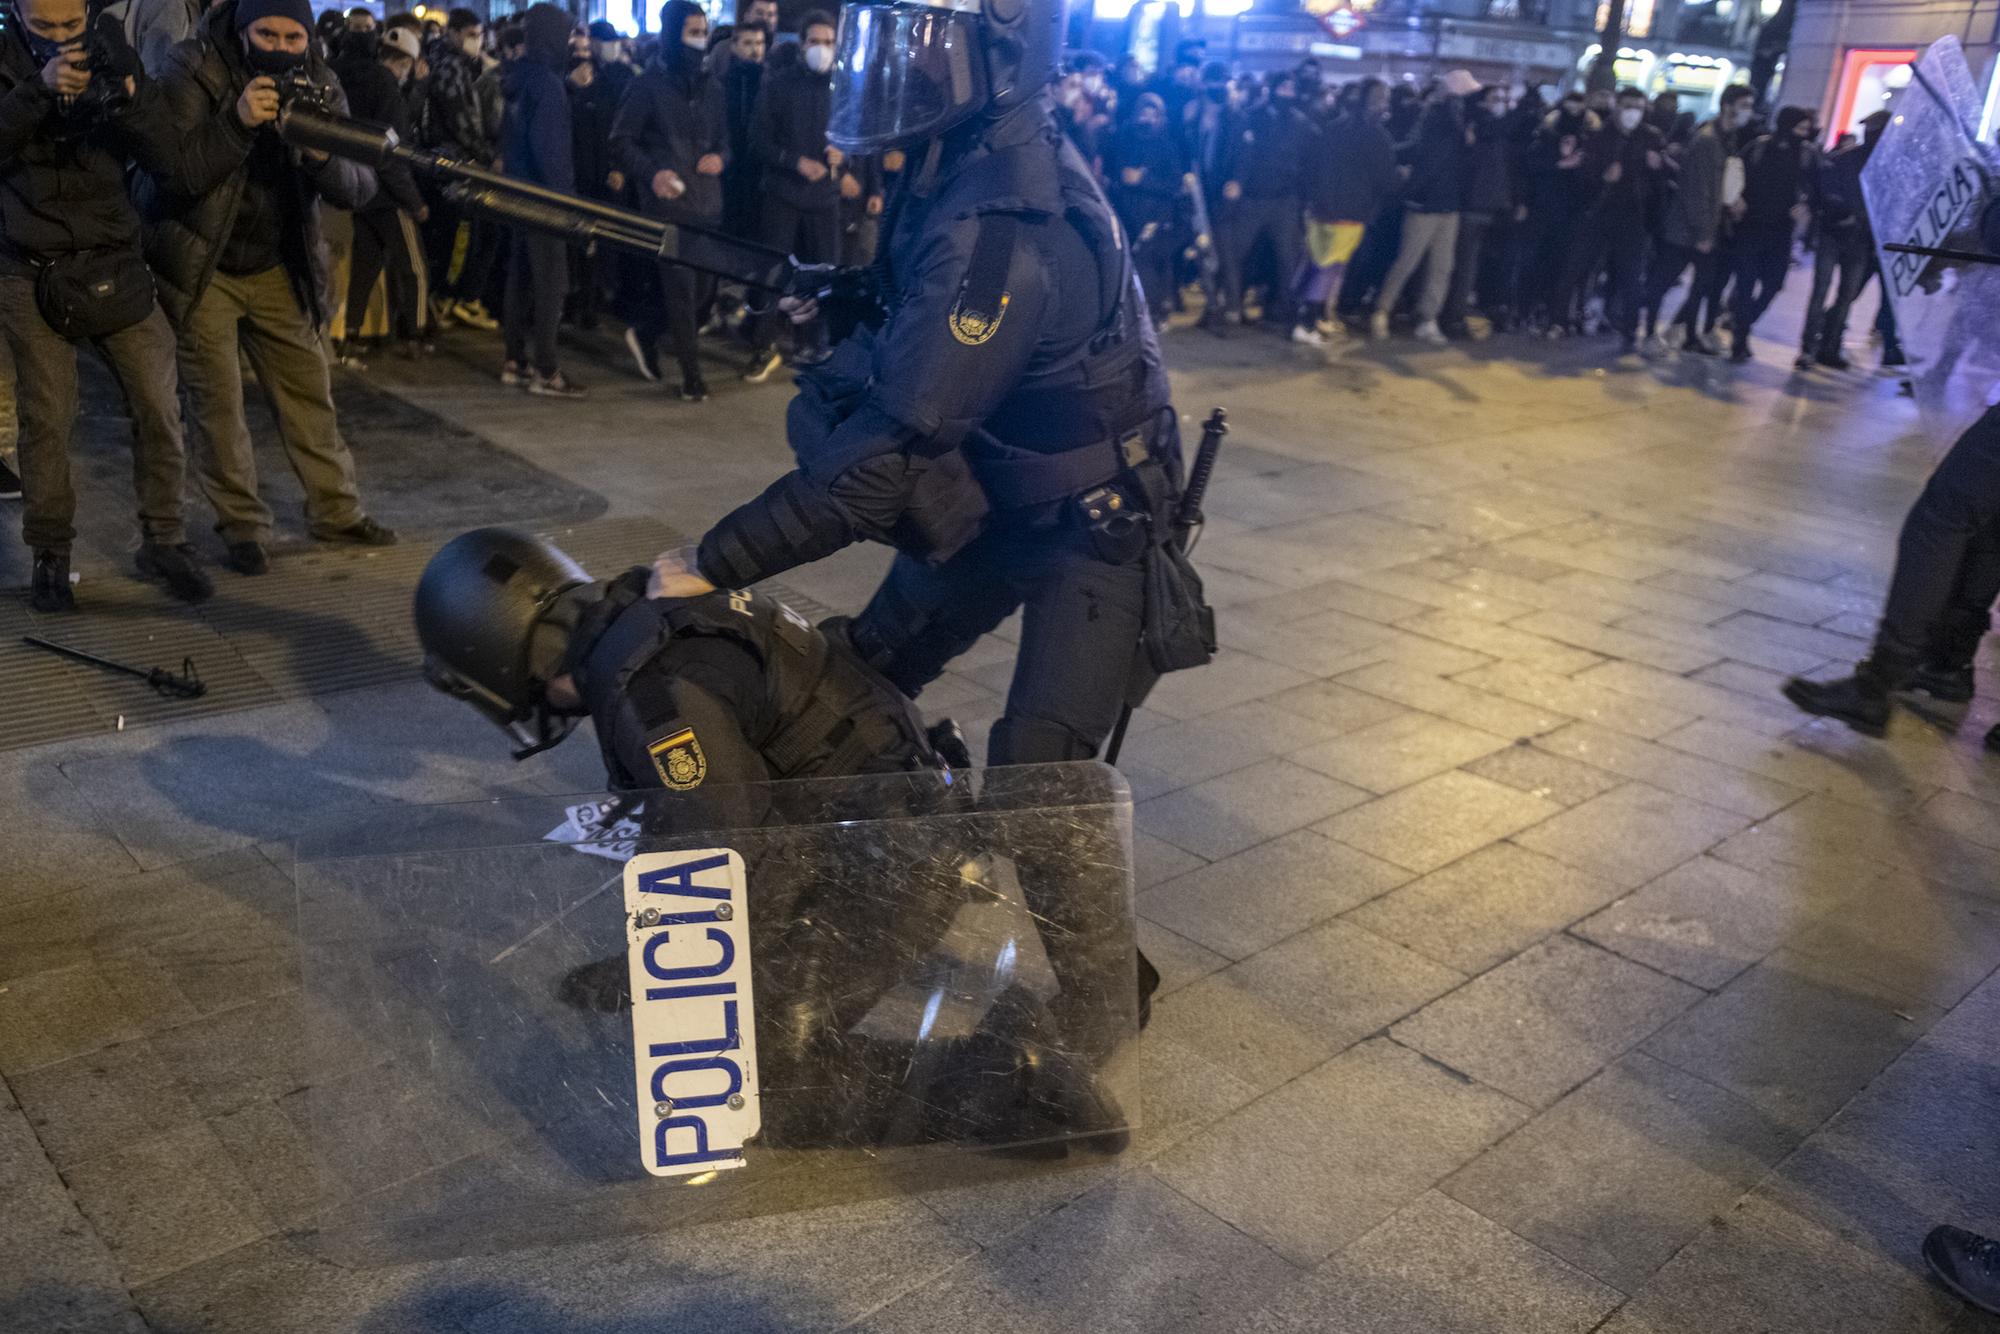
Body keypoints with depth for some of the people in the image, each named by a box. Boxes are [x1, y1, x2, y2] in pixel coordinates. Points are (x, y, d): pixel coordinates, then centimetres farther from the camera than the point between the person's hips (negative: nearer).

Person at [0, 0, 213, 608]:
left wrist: (129, 101, -26)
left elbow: (168, 154, -8)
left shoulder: (111, 55, 2)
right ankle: (50, 555, 13)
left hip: (115, 266, 1)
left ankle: (164, 540, 14)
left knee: (159, 407, -1)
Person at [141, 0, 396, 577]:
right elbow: (171, 174, -23)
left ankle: (335, 511, 21)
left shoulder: (320, 85, -3)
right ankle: (242, 526, 10)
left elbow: (359, 189, -10)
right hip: (199, 267, -3)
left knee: (309, 389, 8)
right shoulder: (193, 70, -14)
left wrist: (322, 154, -32)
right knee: (217, 400, -2)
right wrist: (238, 123, -35)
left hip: (277, 269, 4)